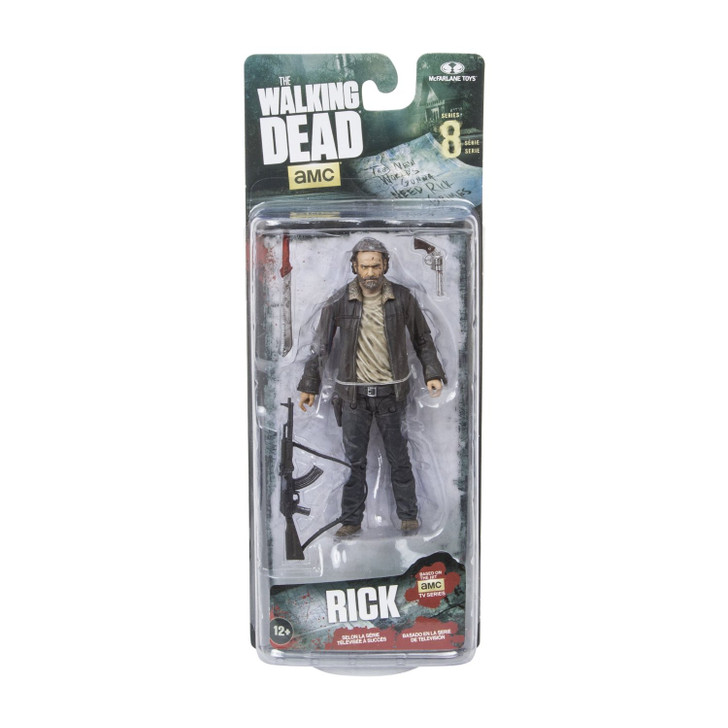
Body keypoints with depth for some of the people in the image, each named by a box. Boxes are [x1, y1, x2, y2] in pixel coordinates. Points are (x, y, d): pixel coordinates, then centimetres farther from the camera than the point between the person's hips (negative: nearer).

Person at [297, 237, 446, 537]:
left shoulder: (403, 298, -4)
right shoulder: (339, 301, -5)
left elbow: (423, 339, 8)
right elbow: (321, 345, 3)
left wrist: (433, 374, -1)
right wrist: (309, 385, 5)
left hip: (391, 392, 0)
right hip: (353, 394, 0)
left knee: (399, 457, 10)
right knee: (354, 460, 9)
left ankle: (408, 515, 27)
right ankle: (351, 520, 23)